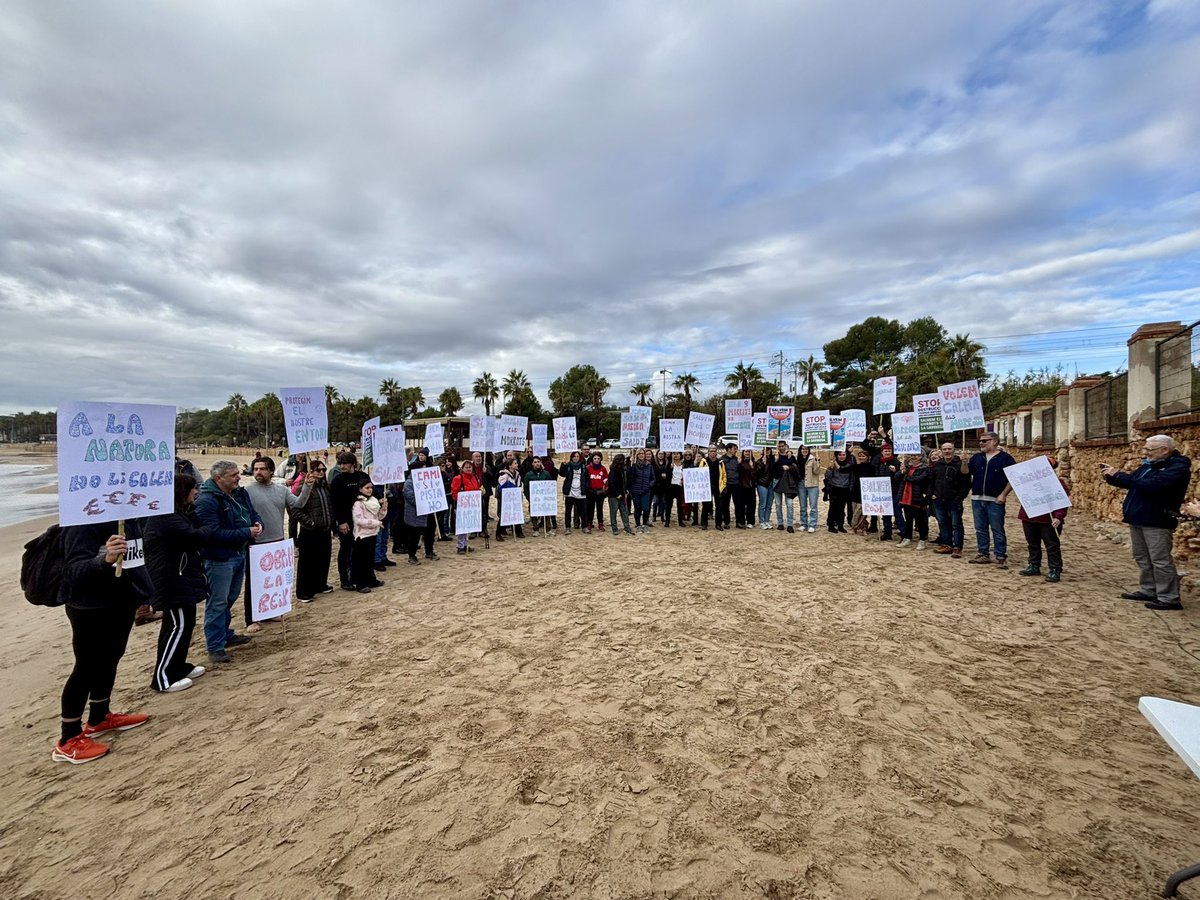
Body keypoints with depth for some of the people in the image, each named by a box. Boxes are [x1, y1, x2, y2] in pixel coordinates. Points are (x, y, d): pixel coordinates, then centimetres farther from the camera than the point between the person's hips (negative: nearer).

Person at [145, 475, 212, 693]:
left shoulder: (176, 512, 15)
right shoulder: (166, 516, -21)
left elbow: (194, 527, 10)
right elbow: (194, 538, -25)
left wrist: (192, 506, 3)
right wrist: (208, 530, -6)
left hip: (179, 577, 11)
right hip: (172, 580, -11)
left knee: (184, 623, 17)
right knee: (178, 626, -6)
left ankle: (179, 667, 28)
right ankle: (162, 677, 2)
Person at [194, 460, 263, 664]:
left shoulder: (240, 493, 5)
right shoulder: (207, 501, -21)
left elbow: (253, 514, 16)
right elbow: (214, 533, -26)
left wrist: (258, 524, -8)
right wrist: (247, 533, -24)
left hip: (239, 554, 9)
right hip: (219, 559, -8)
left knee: (230, 599, 22)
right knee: (217, 603, 1)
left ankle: (226, 635, 37)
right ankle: (215, 647, 11)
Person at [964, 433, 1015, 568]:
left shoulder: (1005, 458, -2)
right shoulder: (976, 457, 13)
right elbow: (965, 472, 11)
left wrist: (1003, 494, -12)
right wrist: (964, 463, -10)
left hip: (995, 501, -5)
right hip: (977, 499, 5)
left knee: (997, 530, -1)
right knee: (980, 529, 10)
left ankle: (1001, 557, 5)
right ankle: (983, 554, 18)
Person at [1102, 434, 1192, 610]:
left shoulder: (1178, 467, -14)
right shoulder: (1148, 465, 12)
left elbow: (1152, 485, -29)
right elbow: (1132, 482, 21)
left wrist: (1119, 475, -26)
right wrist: (1111, 477, 0)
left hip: (1156, 521, -9)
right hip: (1138, 519, 9)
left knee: (1160, 560, -5)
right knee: (1142, 558, 15)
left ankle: (1169, 598, 2)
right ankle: (1148, 590, 25)